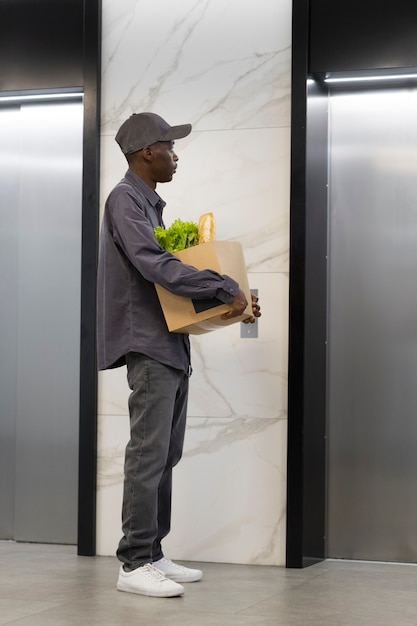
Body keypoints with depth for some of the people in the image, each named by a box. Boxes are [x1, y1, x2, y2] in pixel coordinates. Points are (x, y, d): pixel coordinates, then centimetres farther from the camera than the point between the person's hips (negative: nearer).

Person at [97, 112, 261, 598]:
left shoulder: (150, 203, 20)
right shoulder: (125, 200, -10)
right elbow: (155, 265, -23)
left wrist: (232, 300, 9)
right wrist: (225, 287, -23)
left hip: (171, 346, 10)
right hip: (148, 344, -10)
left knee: (164, 456, 10)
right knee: (148, 456, -9)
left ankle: (152, 554, 16)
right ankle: (134, 564, -5)